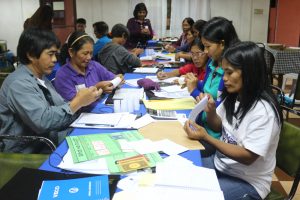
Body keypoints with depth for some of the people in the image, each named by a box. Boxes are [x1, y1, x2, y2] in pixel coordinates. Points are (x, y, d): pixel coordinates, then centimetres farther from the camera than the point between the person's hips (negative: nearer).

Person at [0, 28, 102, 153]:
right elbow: (42, 121, -28)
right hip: (26, 155, -8)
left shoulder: (41, 77, 9)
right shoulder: (19, 83, -19)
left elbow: (60, 106, 5)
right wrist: (77, 102, -22)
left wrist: (81, 100, -12)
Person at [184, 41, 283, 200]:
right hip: (221, 164, 7)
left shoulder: (263, 110, -25)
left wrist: (206, 138, -27)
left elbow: (247, 157, -24)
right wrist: (210, 111, -10)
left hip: (248, 181, -7)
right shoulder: (233, 96, -3)